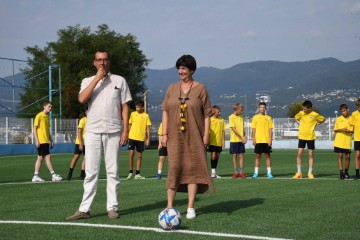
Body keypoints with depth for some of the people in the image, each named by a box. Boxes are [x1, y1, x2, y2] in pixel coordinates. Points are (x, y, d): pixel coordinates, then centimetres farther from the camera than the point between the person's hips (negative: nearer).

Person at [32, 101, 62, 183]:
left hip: (46, 141, 9)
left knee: (40, 158, 8)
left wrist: (51, 140, 19)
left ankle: (35, 176, 10)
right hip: (41, 141, -9)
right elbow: (35, 129, -11)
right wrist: (36, 140, -17)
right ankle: (53, 175, -9)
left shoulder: (47, 117, 16)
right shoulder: (39, 116, -8)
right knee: (48, 157, -9)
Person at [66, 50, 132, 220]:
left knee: (112, 171, 2)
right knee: (91, 172, -1)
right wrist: (97, 78, -9)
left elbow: (125, 107, 7)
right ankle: (84, 209, -1)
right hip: (93, 131, 0)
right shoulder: (88, 81, 11)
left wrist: (125, 130, -2)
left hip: (113, 132, 0)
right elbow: (82, 99, -9)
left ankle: (112, 207, 7)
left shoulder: (119, 81, 10)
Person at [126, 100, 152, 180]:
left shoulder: (146, 116, 1)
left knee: (139, 156, 4)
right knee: (131, 153, -7)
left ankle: (137, 174, 10)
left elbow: (148, 128, 2)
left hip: (141, 138, 0)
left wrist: (148, 139, -3)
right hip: (132, 137, 0)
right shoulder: (133, 114, 6)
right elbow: (130, 125, 13)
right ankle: (130, 173, 2)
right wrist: (127, 135, 8)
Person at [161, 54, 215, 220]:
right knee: (174, 168, -1)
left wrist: (206, 134, -6)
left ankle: (190, 208, 6)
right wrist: (164, 134, 3)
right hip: (175, 137, 2)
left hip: (194, 137, -2)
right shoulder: (172, 88, 9)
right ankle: (170, 207, 3)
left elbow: (207, 114, 0)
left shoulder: (200, 89, 1)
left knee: (193, 169, 1)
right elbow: (165, 112, 10)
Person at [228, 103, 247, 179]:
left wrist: (244, 136, 0)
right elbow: (233, 129, -13)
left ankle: (241, 172, 5)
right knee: (234, 155, 2)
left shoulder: (241, 116, 10)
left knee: (241, 155, 2)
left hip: (241, 140, 4)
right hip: (234, 140, -4)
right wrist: (241, 137, -16)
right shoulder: (231, 117, -8)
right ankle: (235, 172, 8)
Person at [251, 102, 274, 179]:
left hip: (267, 140, 0)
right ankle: (256, 173, 8)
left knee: (267, 156, 2)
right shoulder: (255, 117, 5)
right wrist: (253, 139, -4)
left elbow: (270, 130, 4)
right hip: (258, 140, 0)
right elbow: (253, 129, 4)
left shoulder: (268, 118, 6)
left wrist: (270, 140, -4)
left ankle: (269, 173, 5)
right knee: (257, 156, 3)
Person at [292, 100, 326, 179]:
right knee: (299, 154, -2)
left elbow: (323, 119, 7)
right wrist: (299, 122, 4)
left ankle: (310, 173, 9)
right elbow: (296, 117, 19)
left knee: (311, 155, 2)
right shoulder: (301, 113, -2)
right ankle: (299, 173, 4)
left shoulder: (315, 114, -8)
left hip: (311, 137, -2)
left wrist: (317, 123, -1)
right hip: (301, 136, 2)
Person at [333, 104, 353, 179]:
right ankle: (341, 172, -1)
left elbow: (354, 130, 8)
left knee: (347, 156, 3)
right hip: (339, 141, 0)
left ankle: (346, 172, 18)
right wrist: (341, 129, -12)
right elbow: (335, 130, 6)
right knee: (340, 156, -3)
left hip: (348, 141, 0)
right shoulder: (338, 119, 5)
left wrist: (349, 131, -13)